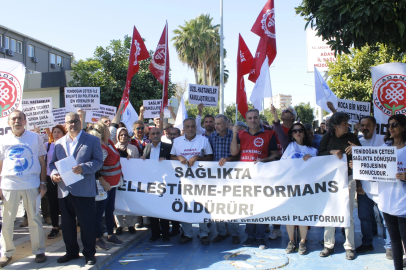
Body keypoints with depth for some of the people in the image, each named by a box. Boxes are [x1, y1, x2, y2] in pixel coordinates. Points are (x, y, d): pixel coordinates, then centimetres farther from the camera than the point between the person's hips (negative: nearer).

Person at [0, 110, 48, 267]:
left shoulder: (35, 138, 3)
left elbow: (42, 161, 6)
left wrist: (43, 183, 0)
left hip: (31, 184, -1)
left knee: (34, 219, 5)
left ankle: (39, 251, 18)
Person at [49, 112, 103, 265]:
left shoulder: (92, 140, 3)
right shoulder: (59, 143, 16)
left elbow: (98, 161, -5)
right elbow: (52, 163, 15)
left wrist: (83, 168, -21)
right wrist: (53, 173, -7)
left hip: (84, 190, -4)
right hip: (64, 190, 4)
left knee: (86, 223, 1)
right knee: (67, 224, 12)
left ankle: (89, 253, 15)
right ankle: (71, 251, 27)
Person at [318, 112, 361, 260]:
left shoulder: (352, 137, 5)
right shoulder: (327, 137, 5)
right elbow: (320, 155, -1)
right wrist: (332, 152, -17)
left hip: (348, 178, 0)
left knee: (348, 213, 1)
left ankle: (349, 246, 12)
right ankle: (329, 245, 14)